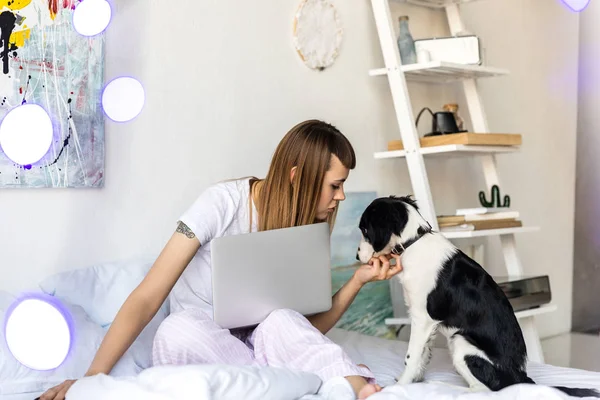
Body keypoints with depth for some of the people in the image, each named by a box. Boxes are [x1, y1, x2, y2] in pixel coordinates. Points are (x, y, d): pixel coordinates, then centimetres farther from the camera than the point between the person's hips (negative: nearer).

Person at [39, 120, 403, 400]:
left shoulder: (306, 227, -2)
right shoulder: (224, 202, -19)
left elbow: (309, 330, -3)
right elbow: (147, 299, -22)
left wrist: (359, 280, -17)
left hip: (256, 344, 3)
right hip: (201, 344, -2)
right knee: (178, 331, -38)